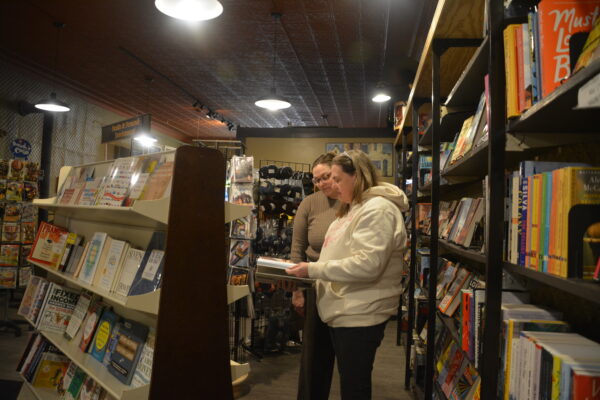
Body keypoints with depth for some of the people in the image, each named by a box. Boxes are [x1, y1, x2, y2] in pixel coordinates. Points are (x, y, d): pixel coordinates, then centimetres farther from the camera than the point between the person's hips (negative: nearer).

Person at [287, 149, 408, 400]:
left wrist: (313, 269, -22)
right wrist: (309, 271, 11)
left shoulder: (378, 209, -17)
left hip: (360, 315, -10)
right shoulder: (354, 209, 16)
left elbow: (367, 265, -27)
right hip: (341, 311, 10)